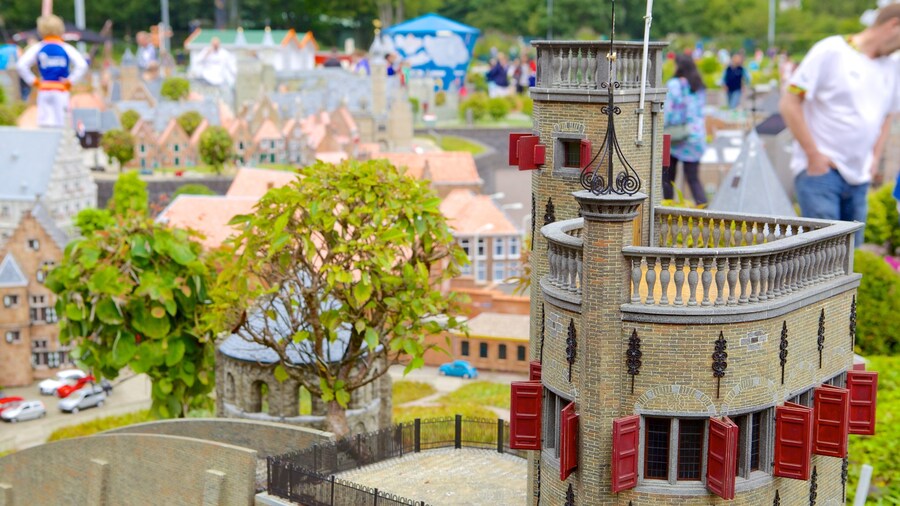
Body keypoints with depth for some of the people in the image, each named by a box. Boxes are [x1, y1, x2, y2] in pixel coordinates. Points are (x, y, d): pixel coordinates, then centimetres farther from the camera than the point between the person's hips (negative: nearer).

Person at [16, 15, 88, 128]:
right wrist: (70, 81, -3)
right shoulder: (66, 48, -2)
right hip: (61, 90, -1)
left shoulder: (37, 48, 3)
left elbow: (21, 65, -5)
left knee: (44, 123, 2)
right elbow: (82, 65, -13)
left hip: (43, 90, 1)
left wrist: (33, 81, 5)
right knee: (58, 122, -1)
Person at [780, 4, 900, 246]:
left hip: (859, 178, 7)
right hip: (819, 171, -7)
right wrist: (813, 155, -11)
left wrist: (875, 158, 14)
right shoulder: (830, 52, -7)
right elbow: (789, 104, -9)